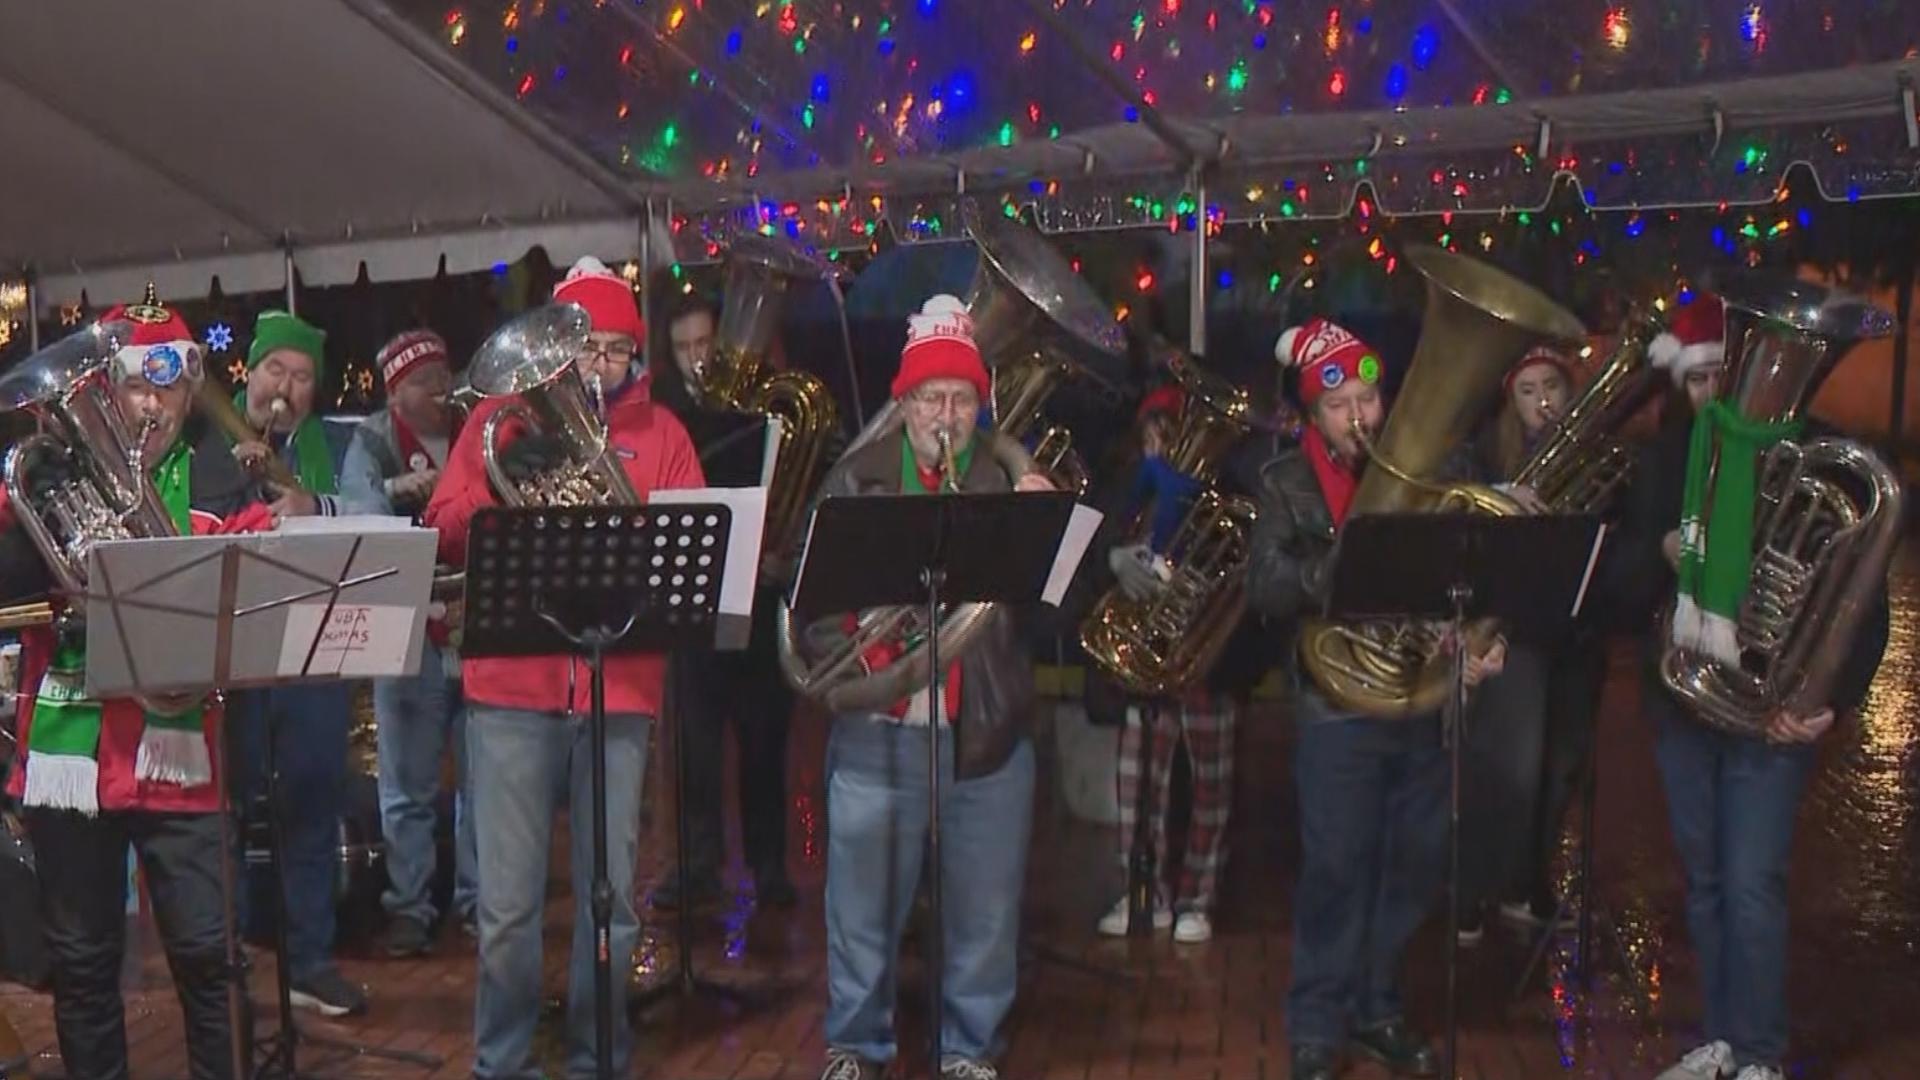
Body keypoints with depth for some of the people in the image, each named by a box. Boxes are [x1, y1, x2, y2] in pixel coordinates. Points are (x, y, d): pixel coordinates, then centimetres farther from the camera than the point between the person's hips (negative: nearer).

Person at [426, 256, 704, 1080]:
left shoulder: (660, 431, 11)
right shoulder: (499, 419, 8)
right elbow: (445, 539, 1)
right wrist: (501, 481, -16)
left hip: (620, 691, 1)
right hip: (511, 688, -1)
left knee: (610, 897, 6)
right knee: (508, 903, 1)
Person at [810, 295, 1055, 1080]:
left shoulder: (1011, 477, 7)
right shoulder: (859, 477, 5)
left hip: (989, 723, 1)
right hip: (877, 723, -1)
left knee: (986, 905, 9)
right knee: (862, 899, 9)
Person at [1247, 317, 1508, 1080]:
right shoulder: (1287, 484, -2)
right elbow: (1266, 592, -13)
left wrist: (1488, 638, -11)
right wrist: (1346, 559, -26)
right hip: (1339, 701, -3)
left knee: (1416, 863, 12)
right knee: (1336, 867, 2)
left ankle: (1375, 1007, 31)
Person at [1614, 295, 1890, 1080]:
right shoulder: (1664, 460, 4)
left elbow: (1863, 599, -7)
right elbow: (1625, 577, 5)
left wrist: (1834, 700, -16)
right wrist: (1660, 554, -17)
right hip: (1679, 698, 4)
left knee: (1751, 887, -4)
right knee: (1703, 881, 13)